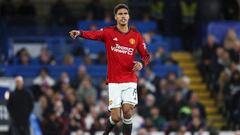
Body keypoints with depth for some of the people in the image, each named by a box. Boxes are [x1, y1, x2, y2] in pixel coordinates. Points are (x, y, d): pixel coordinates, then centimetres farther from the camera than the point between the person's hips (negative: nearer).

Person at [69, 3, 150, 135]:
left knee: (127, 111, -18)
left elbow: (146, 55, 9)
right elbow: (93, 34, -21)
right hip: (114, 81, -1)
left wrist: (141, 64, -13)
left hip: (130, 81, 1)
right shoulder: (109, 32, -2)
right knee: (115, 117, -5)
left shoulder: (136, 35, 4)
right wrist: (79, 33, -41)